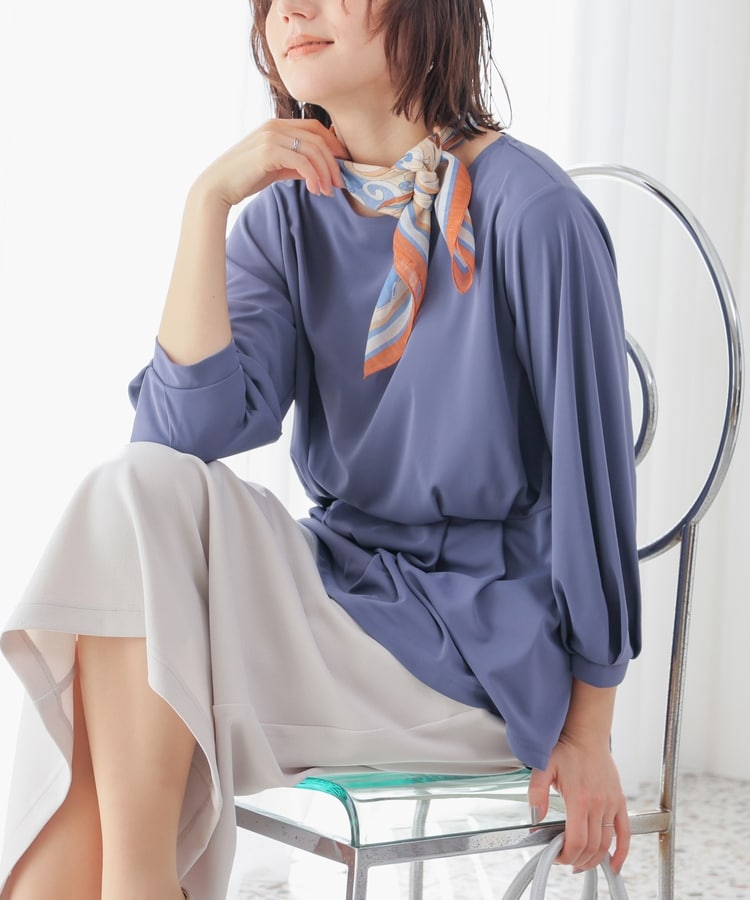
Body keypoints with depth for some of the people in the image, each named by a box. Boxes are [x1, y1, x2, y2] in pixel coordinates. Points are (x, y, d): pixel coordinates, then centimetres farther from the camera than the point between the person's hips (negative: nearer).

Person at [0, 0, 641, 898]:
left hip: (485, 643, -5)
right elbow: (191, 429, -10)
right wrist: (208, 198, -14)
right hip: (342, 581, 6)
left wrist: (589, 731, -5)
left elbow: (593, 472, -9)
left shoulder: (528, 213, -13)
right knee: (142, 489, -22)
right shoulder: (288, 216, 4)